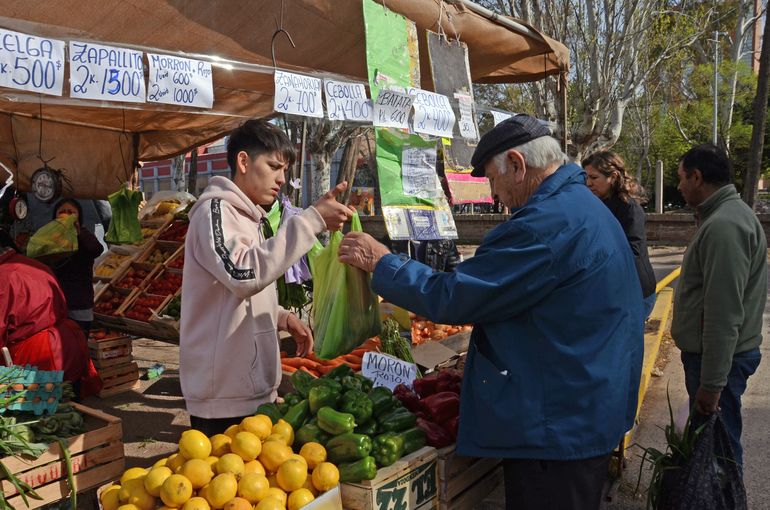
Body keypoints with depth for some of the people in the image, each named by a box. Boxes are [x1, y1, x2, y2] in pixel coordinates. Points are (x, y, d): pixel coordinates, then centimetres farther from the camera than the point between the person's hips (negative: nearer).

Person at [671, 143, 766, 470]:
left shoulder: (723, 226, -22)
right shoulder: (726, 215, 12)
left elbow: (723, 315, -26)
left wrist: (711, 384, -23)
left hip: (718, 357, -10)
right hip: (712, 353, 10)